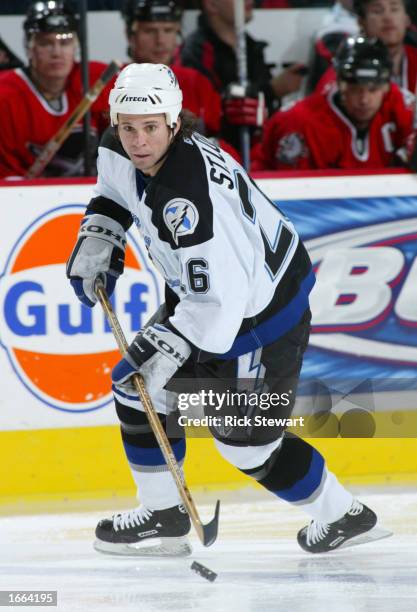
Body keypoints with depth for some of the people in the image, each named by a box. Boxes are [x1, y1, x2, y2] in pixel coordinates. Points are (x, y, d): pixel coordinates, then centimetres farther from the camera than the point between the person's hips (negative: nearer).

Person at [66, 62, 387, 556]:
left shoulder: (189, 196, -37)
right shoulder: (120, 152, -10)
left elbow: (220, 296, -36)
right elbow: (114, 190, 17)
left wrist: (168, 348, -30)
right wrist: (97, 239, 3)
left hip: (258, 310, -9)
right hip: (200, 290, 9)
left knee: (245, 442, -1)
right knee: (138, 386, 10)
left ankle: (341, 515, 18)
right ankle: (163, 516, 23)